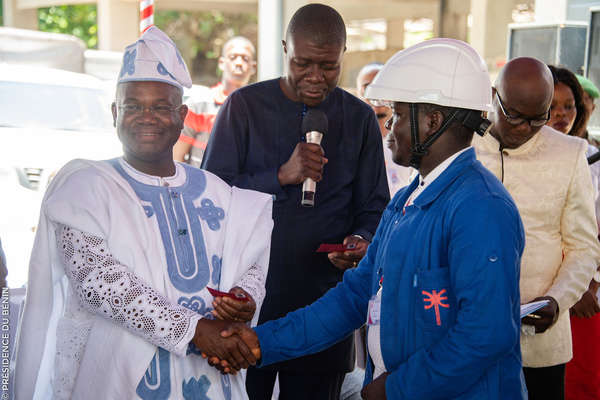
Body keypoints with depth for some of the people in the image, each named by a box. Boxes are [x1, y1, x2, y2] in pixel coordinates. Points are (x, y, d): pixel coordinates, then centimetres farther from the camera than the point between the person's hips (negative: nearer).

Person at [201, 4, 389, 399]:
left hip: (323, 305, 1)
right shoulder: (245, 106, -1)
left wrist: (362, 241, -16)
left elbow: (374, 208, 6)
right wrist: (282, 176, -19)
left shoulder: (360, 118, 4)